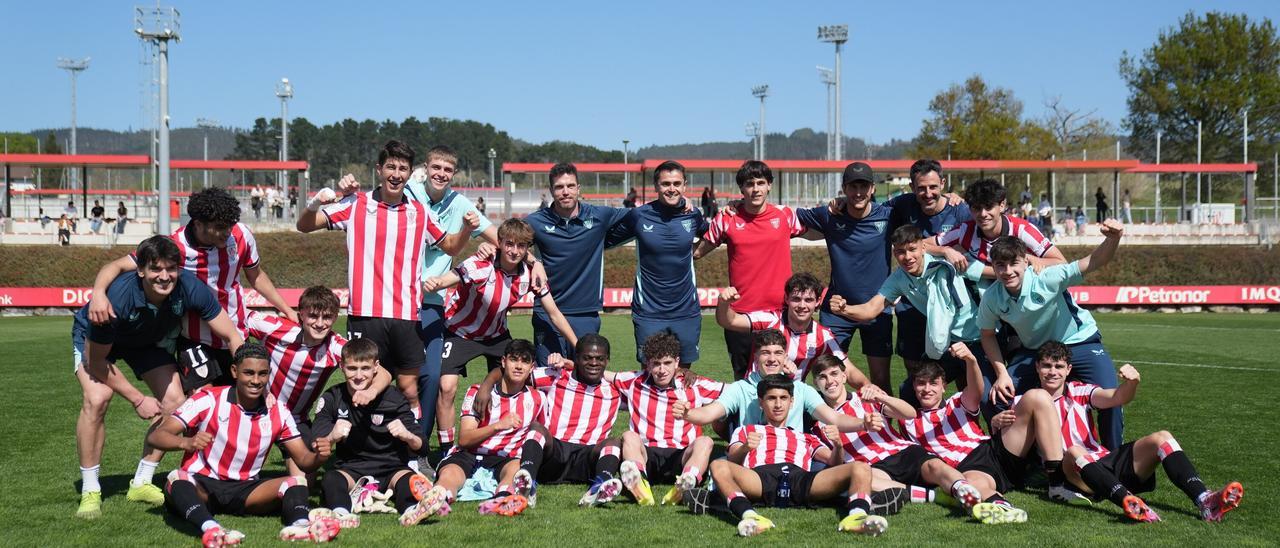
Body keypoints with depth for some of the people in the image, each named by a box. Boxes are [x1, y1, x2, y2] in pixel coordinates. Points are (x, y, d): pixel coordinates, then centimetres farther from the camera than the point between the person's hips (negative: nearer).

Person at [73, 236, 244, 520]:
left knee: (173, 401, -10)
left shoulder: (190, 288, -33)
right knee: (97, 398, -26)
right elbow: (96, 360, -25)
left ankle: (141, 483, 9)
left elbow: (233, 337, -22)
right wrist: (138, 400, -20)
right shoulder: (117, 298, -41)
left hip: (148, 341, 4)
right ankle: (90, 492, -10)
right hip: (94, 339, -4)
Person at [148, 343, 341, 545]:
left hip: (244, 491, 3)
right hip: (200, 487, -3)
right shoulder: (208, 400, -7)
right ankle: (210, 528, -61)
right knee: (178, 478, -34)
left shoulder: (278, 412, 3)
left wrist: (318, 456, -20)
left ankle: (299, 526, -52)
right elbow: (156, 436, -13)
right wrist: (185, 443, -36)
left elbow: (303, 459, 5)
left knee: (296, 482, -20)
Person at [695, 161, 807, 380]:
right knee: (742, 375, 9)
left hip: (779, 310, 0)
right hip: (740, 311, 0)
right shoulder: (727, 218, 0)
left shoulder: (785, 215, 2)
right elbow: (698, 252, 7)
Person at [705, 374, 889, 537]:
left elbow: (834, 465, 22)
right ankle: (750, 517, -54)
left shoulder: (805, 438, 40)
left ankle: (856, 517, -49)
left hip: (801, 479, 2)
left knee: (860, 468, -21)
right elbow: (733, 462, 14)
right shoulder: (746, 430, 36)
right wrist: (745, 448, -10)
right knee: (718, 466, -34)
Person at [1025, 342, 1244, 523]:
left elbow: (1116, 398, -3)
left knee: (1161, 438, -14)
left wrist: (1132, 382, -25)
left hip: (1106, 462, 4)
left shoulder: (1078, 391, 14)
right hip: (1075, 472, -4)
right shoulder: (1027, 402, 6)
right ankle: (1127, 501, -60)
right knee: (1074, 452, -38)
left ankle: (1204, 500, -35)